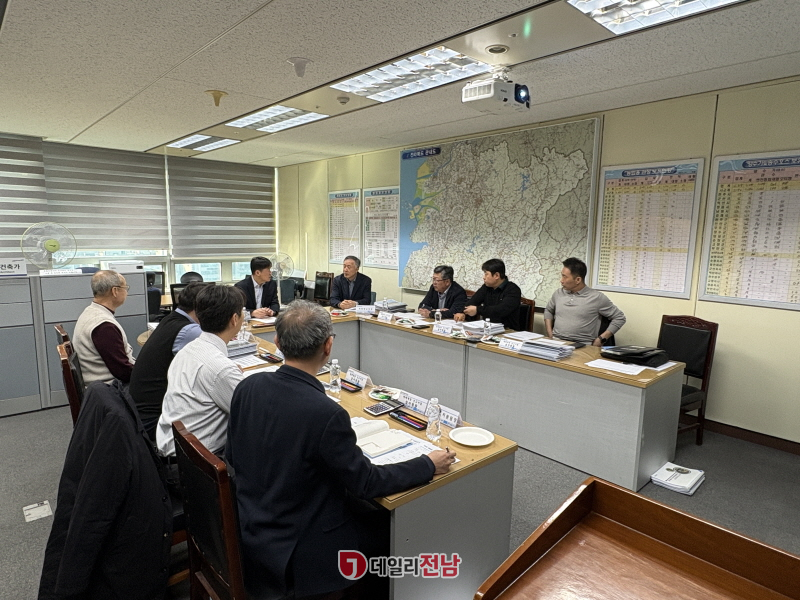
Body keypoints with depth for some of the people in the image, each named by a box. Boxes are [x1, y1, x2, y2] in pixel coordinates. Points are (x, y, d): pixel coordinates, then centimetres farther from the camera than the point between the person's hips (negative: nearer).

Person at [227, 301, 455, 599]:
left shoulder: (247, 387, -11)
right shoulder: (326, 414, -32)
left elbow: (233, 457, 4)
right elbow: (365, 482, -18)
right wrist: (429, 465, -6)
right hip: (294, 549, -6)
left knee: (362, 508, 23)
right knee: (390, 522, 14)